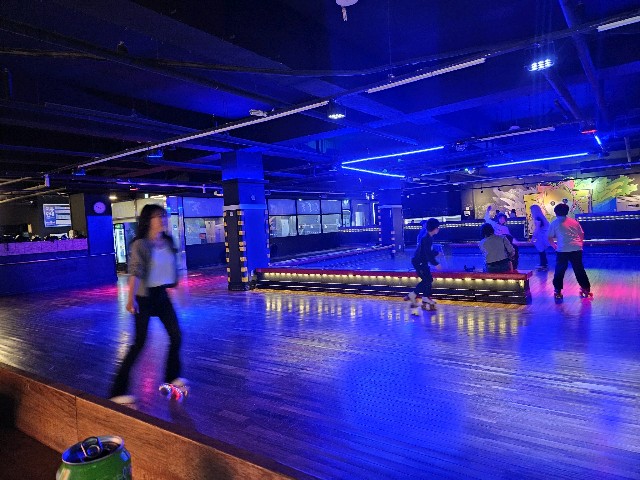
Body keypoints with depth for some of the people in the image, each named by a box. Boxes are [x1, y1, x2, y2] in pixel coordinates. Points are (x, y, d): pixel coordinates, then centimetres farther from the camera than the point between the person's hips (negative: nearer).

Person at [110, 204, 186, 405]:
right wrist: (131, 299, -36)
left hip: (162, 295, 7)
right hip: (144, 297, -7)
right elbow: (135, 272, -26)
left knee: (176, 336, 10)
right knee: (139, 343, -6)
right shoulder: (140, 244, -14)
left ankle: (172, 377, 31)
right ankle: (118, 391, 5)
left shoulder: (167, 242, 5)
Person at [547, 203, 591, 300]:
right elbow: (582, 234, 18)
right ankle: (586, 288, 22)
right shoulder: (574, 221, 14)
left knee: (559, 271, 6)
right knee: (579, 270, 15)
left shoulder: (554, 223, 4)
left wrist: (554, 246, 17)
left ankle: (558, 291, 7)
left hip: (562, 250, -3)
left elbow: (549, 238, 3)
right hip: (576, 249, 3)